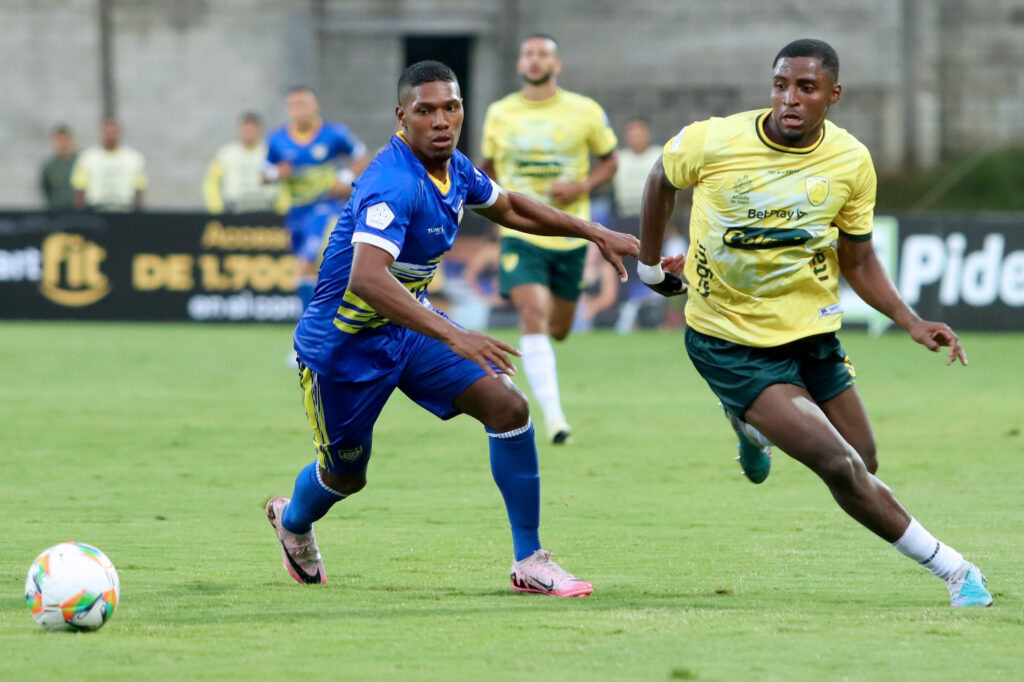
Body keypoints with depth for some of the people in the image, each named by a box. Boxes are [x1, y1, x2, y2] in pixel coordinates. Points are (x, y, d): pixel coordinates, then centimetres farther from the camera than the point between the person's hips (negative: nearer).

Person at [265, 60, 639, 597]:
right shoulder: (393, 185, -32)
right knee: (346, 474, 11)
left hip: (408, 324, 7)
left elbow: (508, 209, 19)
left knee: (508, 407, -10)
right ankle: (293, 519, 49)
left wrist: (594, 233, 13)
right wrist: (452, 336, -55)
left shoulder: (453, 168, -4)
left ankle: (529, 562, -4)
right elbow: (366, 278, -47)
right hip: (343, 341, -7)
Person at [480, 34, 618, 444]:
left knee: (558, 328, 11)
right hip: (521, 235, -1)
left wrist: (582, 186, -10)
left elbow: (609, 160, 9)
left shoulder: (585, 112, 0)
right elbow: (489, 164, 19)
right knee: (533, 313, -21)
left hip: (570, 237, 1)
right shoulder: (499, 114, 4)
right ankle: (553, 415, -25)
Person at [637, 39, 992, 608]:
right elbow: (663, 181, 4)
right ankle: (953, 570, -5)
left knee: (863, 467, 10)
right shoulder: (712, 142, -19)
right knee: (838, 465, -19)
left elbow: (859, 260, 3)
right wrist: (650, 266, 13)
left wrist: (910, 320, -11)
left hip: (810, 331, 5)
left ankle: (755, 425, 40)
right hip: (730, 342, -5)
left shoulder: (852, 161, -9)